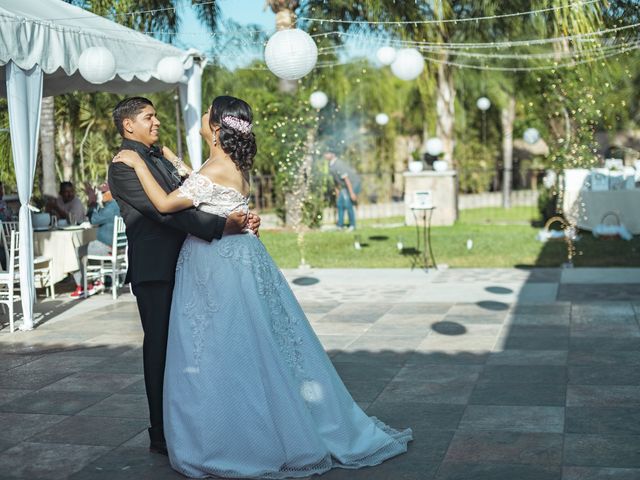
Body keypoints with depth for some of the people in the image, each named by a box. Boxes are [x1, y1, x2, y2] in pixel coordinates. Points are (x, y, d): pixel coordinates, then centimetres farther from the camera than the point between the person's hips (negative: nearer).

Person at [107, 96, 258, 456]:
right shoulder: (124, 165, -10)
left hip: (180, 265, 8)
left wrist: (242, 217, -6)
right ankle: (162, 435, 10)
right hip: (155, 270, -8)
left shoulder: (162, 158, 17)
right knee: (161, 347, -1)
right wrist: (221, 227, -25)